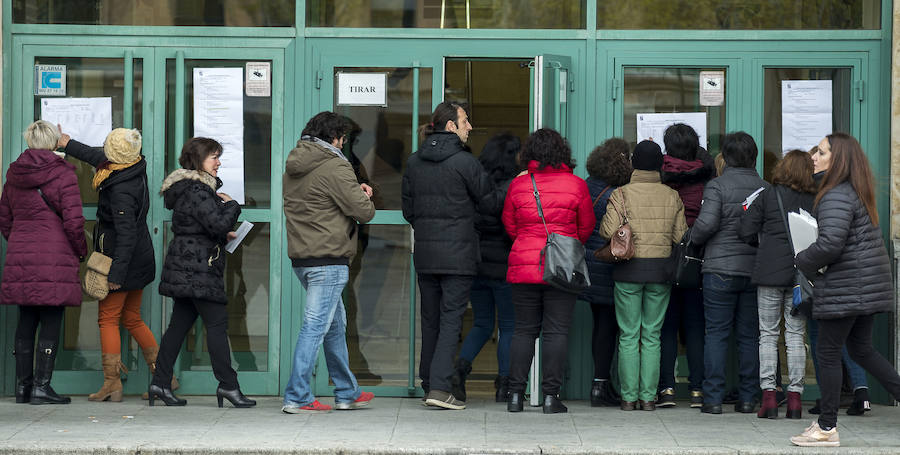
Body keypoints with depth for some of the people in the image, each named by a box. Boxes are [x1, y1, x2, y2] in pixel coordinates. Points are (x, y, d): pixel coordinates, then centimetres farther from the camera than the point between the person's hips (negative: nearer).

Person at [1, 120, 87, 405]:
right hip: (55, 258, -5)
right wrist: (81, 252, 4)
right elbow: (73, 220, -10)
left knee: (26, 322, 11)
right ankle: (41, 387, -6)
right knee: (51, 322, -2)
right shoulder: (63, 173, -6)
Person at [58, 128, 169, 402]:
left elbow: (126, 233, -26)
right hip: (140, 260, 9)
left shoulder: (121, 190, -24)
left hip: (122, 260, -9)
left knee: (108, 319, 0)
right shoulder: (136, 168, 2)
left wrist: (116, 273, -25)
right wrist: (68, 145, 29)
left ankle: (112, 384, -1)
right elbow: (99, 159, 21)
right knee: (132, 320, 16)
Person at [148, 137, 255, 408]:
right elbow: (218, 223, -22)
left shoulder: (191, 188, 17)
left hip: (184, 269, 10)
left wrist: (222, 236, 15)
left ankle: (160, 382, 11)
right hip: (198, 269, -10)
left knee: (180, 323, 10)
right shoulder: (197, 190, -15)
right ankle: (228, 384, -7)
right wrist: (232, 205, -5)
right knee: (217, 322, -8)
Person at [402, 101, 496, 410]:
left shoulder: (414, 162, 8)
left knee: (430, 319, 13)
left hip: (424, 253, 6)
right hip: (457, 254, -6)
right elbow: (490, 202, -3)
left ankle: (429, 384, 18)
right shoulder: (464, 162, -10)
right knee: (451, 319, -4)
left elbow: (407, 208, 13)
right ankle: (440, 387, -12)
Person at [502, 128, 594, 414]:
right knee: (556, 331, 1)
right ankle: (550, 396, -1)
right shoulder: (576, 185, -2)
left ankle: (516, 394, 7)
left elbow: (509, 224, 11)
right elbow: (586, 227, 6)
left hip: (523, 267, 2)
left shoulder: (518, 184, 1)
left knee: (523, 330, 9)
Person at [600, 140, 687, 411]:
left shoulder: (622, 195, -6)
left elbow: (608, 231, -14)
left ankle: (629, 397, 2)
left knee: (629, 335, 3)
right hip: (661, 269, 2)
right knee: (652, 336, 6)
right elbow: (680, 236, 1)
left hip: (629, 269, -2)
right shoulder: (672, 196, 2)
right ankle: (648, 397, 3)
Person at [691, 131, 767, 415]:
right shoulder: (765, 188, 4)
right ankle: (747, 398, 9)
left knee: (716, 334, 1)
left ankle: (713, 398, -2)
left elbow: (706, 223, -15)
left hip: (721, 269, -3)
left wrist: (694, 238, 4)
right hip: (756, 271, 3)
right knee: (750, 335, 8)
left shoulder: (717, 186, -7)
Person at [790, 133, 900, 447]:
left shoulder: (837, 196, -18)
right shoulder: (859, 192, 13)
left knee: (828, 353, 0)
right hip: (868, 286, 10)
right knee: (862, 350, 19)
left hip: (844, 288, -10)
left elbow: (830, 244, -28)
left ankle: (827, 428, 5)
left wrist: (802, 261, -9)